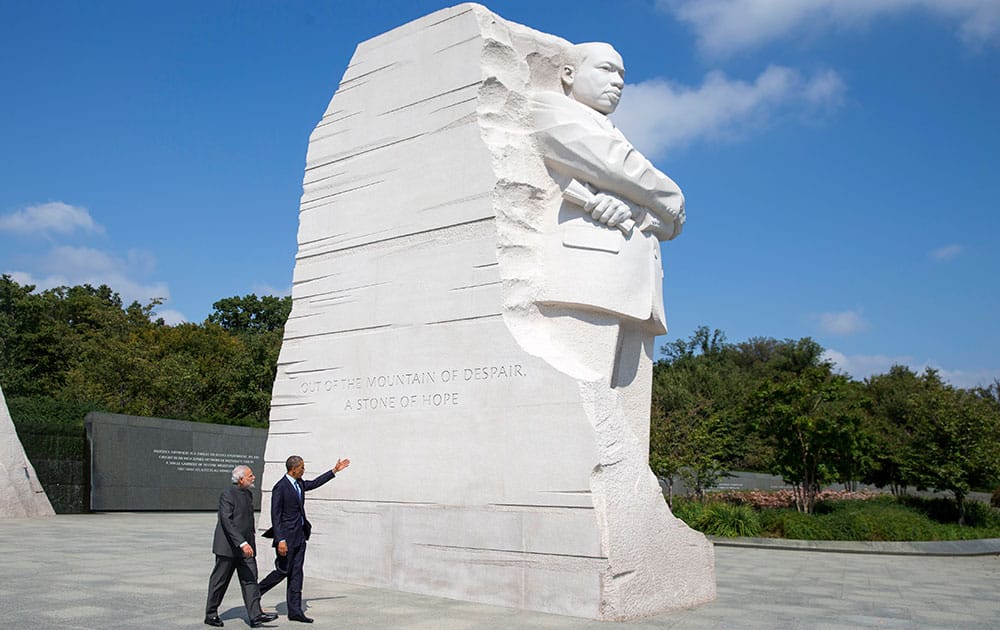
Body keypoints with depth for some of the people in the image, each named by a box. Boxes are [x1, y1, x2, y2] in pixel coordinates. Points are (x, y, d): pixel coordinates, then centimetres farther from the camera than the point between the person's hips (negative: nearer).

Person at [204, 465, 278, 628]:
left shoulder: (248, 494, 13)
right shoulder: (227, 495, -14)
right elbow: (227, 521, -23)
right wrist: (242, 543, -30)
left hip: (246, 547, 7)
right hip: (228, 547, -7)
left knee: (250, 579, -3)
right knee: (220, 581, 5)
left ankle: (255, 615, -8)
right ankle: (211, 615, 19)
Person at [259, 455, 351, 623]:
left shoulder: (299, 483, 8)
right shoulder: (280, 488, -16)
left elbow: (314, 483, 28)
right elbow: (275, 516, -18)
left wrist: (335, 470, 29)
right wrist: (280, 540, -23)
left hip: (300, 535, 8)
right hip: (287, 536, -8)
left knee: (296, 573, 6)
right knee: (283, 571, -1)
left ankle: (295, 611, 8)